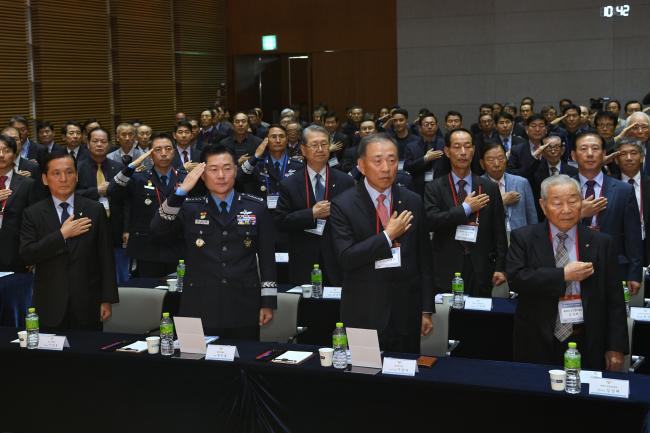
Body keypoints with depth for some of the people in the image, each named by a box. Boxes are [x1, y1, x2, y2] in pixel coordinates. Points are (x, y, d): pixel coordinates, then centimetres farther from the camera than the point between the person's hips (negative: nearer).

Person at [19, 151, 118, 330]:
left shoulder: (95, 210, 2)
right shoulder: (33, 214, 2)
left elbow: (106, 257, 2)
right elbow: (26, 255, -9)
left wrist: (107, 300, -1)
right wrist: (62, 234, -15)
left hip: (87, 304, 0)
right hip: (50, 306, 0)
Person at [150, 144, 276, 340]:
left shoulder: (256, 208, 7)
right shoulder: (189, 208, 7)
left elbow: (267, 257, 7)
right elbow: (158, 229, -10)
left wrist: (268, 302, 3)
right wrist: (181, 191, -19)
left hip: (243, 309, 1)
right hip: (200, 309, 0)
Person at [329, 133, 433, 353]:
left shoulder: (413, 202, 4)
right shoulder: (343, 205, -6)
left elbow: (424, 259, 8)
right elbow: (346, 258, -15)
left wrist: (427, 310, 7)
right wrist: (387, 235, -17)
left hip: (406, 314, 3)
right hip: (363, 316, -3)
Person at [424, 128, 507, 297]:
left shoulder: (490, 188, 7)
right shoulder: (434, 188, 2)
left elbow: (499, 232, 7)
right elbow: (431, 221, -14)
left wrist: (500, 268, 1)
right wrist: (466, 208, -11)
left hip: (481, 272, 2)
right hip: (446, 272, -1)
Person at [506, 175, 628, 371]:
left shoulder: (601, 243, 3)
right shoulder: (523, 238, 0)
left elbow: (614, 301, 3)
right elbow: (515, 278, -15)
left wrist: (616, 348, -2)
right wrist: (563, 275, -17)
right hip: (538, 343, -1)